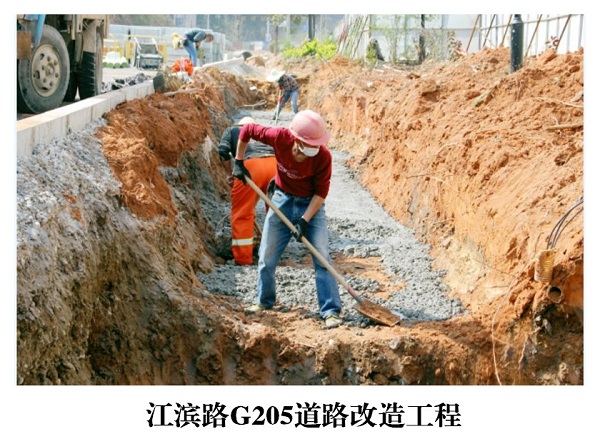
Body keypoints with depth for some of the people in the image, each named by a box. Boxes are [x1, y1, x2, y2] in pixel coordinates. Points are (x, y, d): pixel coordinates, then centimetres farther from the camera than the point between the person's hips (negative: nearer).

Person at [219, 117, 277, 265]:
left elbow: (223, 150, 6)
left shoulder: (232, 130, 28)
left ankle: (243, 258, 10)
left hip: (251, 165, -4)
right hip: (274, 163, 4)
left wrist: (230, 174, 21)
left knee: (242, 213, 8)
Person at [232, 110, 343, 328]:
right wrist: (239, 162, -3)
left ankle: (331, 312, -6)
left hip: (311, 205, -2)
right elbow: (247, 130, -8)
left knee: (322, 258, -10)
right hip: (282, 201, 2)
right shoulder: (279, 137, -26)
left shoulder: (323, 156, -28)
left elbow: (321, 192, -18)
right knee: (266, 256, 9)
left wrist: (305, 220, -24)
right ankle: (264, 301, 31)